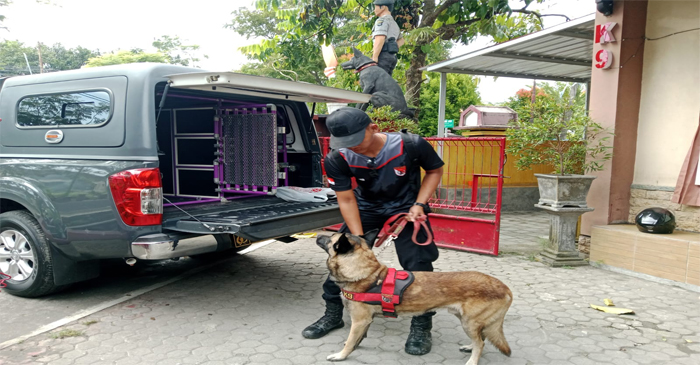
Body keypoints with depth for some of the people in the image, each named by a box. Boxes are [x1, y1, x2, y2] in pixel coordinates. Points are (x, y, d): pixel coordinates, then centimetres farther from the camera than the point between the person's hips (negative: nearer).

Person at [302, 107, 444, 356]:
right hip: (366, 208, 2)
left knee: (418, 263, -14)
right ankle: (333, 314, 20)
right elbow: (346, 200, -16)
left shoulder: (411, 145, -28)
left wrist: (419, 204, -19)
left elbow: (435, 170, -8)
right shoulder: (337, 159, -24)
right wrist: (358, 239, -22)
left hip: (405, 207, -2)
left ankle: (421, 326, 5)